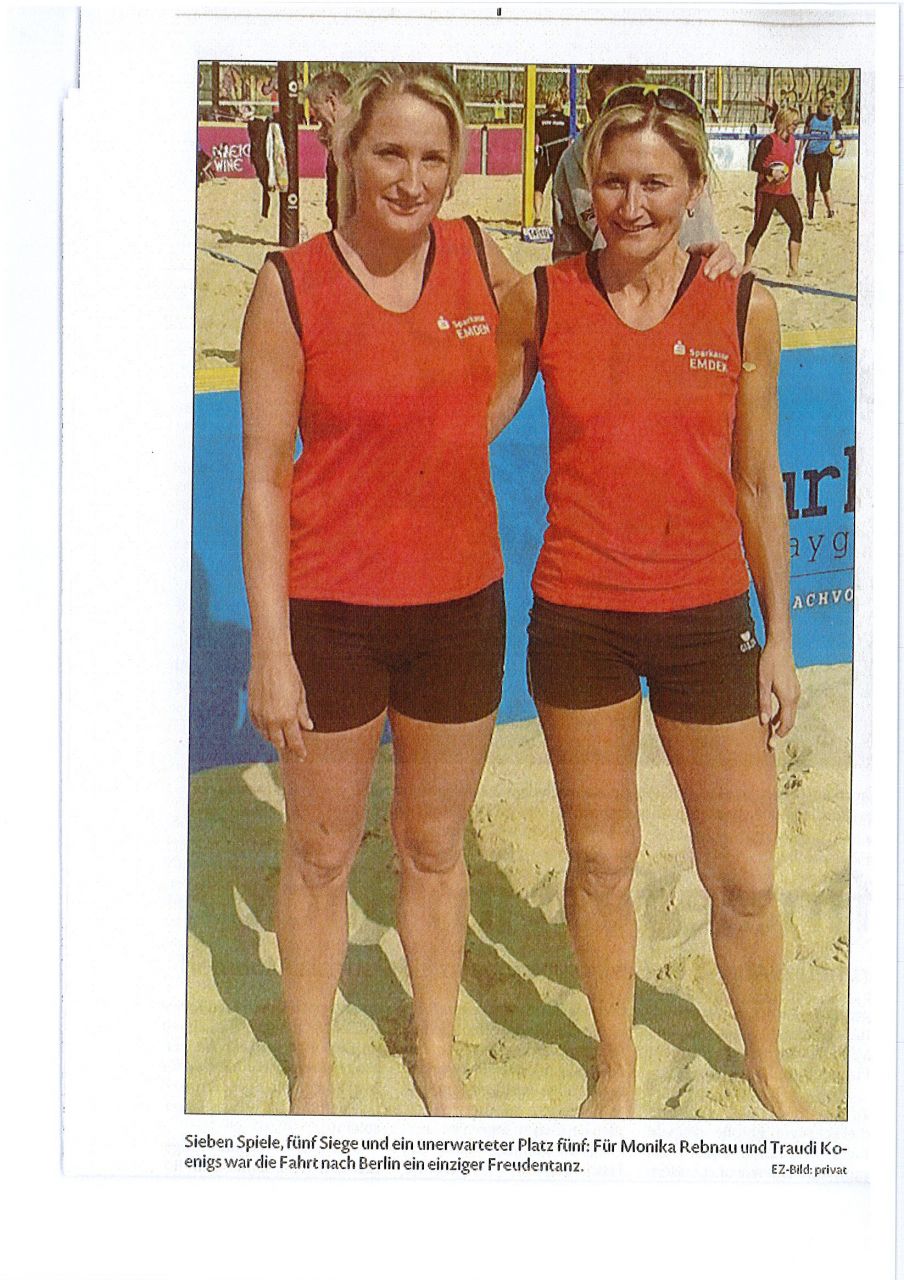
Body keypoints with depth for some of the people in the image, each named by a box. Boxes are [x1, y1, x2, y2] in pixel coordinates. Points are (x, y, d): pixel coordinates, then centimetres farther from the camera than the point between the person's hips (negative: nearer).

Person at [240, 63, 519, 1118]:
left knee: (435, 847, 18)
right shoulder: (291, 287, -11)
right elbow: (264, 477, -10)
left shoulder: (477, 257, 0)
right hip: (331, 610, -3)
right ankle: (312, 1071, 35)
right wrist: (270, 652, -12)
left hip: (459, 604, 3)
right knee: (321, 855, 12)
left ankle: (437, 1056, 39)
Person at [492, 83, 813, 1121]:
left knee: (743, 877, 7)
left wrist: (779, 636, 6)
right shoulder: (540, 301, -3)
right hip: (578, 616, 0)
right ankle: (616, 1063, 38)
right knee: (599, 861, 13)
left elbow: (757, 484, 4)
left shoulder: (743, 309, -2)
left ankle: (766, 1064, 35)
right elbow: (472, 422, 12)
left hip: (706, 616, 0)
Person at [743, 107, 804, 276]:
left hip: (785, 192, 7)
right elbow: (755, 165, -16)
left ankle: (793, 267, -2)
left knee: (797, 225, -5)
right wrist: (772, 172, -26)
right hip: (767, 192, -7)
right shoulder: (769, 141, -12)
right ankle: (746, 265, 13)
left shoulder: (791, 139, 10)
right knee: (759, 228, -1)